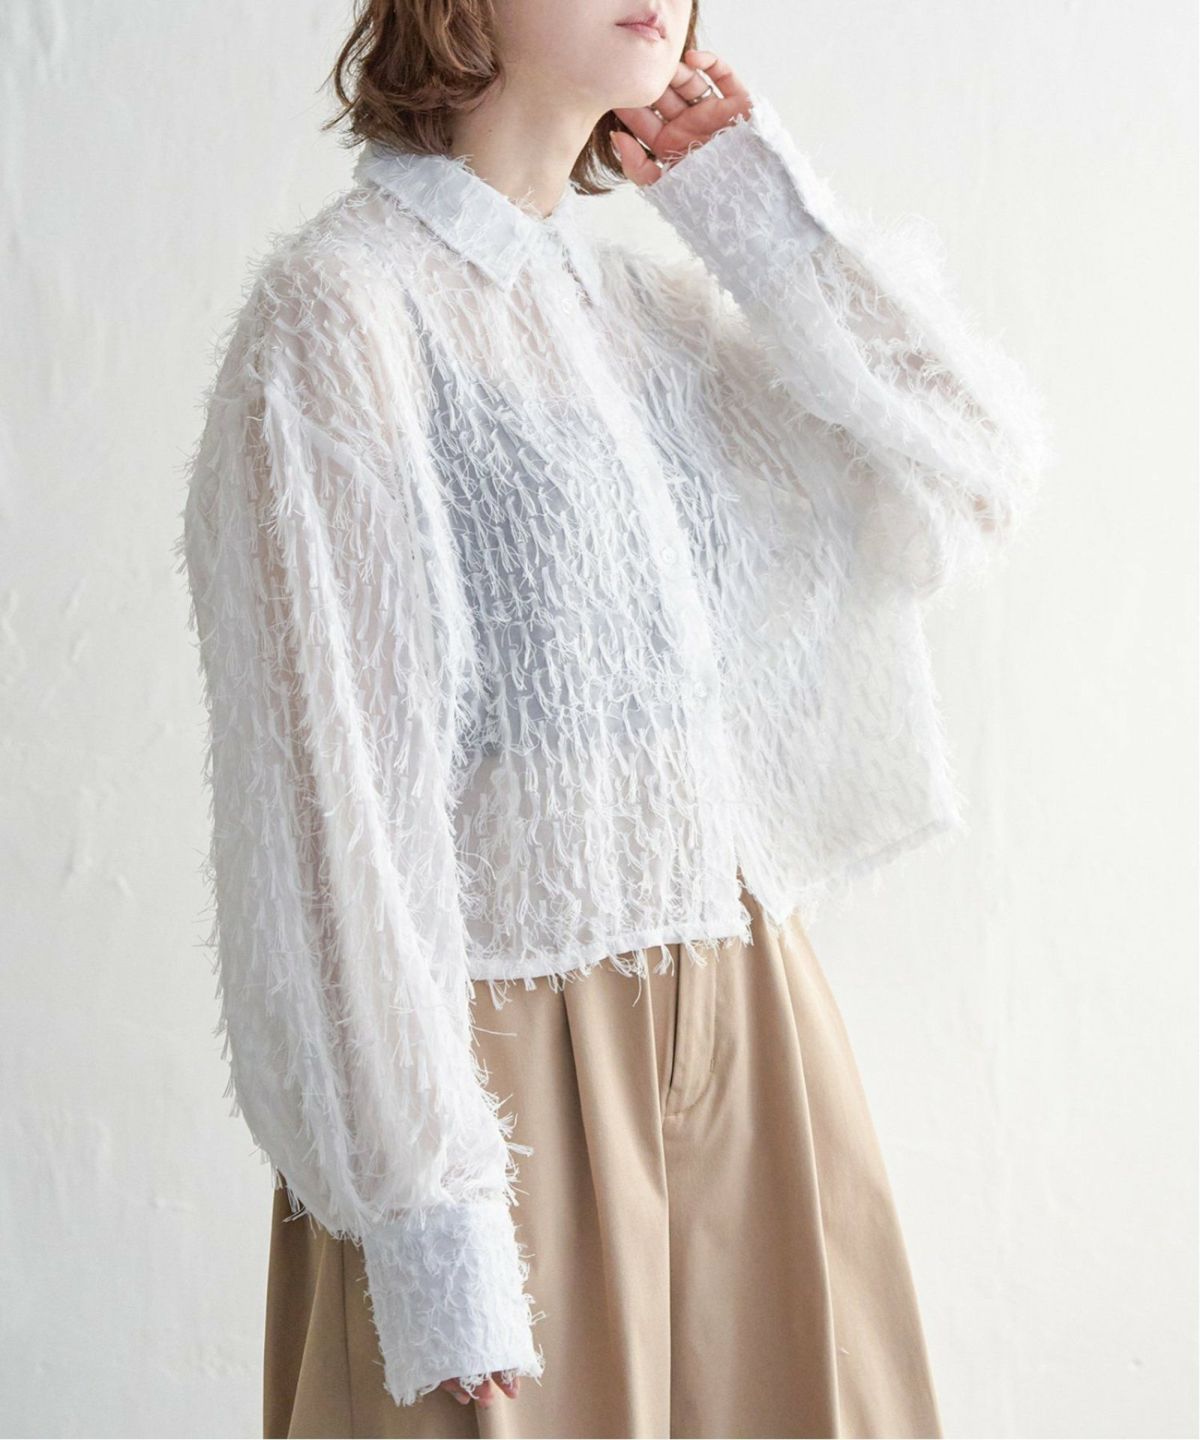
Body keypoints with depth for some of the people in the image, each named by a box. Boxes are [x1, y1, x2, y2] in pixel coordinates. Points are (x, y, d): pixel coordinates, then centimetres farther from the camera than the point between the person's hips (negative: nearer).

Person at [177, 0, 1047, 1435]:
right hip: (506, 1044, -6)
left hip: (746, 1021, 6)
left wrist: (764, 214, -2)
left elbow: (983, 478, 4)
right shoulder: (340, 307, -11)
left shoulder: (658, 297, 8)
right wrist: (428, 1213, -18)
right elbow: (329, 789, -15)